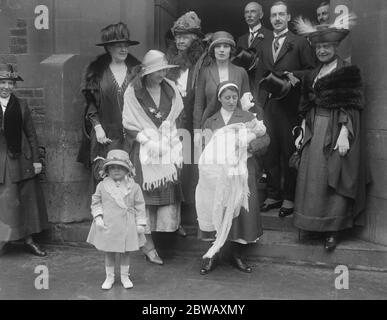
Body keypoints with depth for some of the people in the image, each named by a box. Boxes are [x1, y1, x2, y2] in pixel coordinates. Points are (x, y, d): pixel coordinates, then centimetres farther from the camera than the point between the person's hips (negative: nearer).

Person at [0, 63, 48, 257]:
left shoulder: (21, 106, 5)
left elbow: (31, 134, 6)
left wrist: (36, 159, 2)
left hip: (21, 161, 2)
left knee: (28, 200, 8)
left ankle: (29, 241, 21)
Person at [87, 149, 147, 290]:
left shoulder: (133, 187, -4)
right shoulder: (102, 185, -1)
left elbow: (139, 206, 0)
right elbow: (96, 202, 6)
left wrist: (141, 223, -3)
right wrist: (98, 217, -8)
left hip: (127, 225, 0)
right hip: (107, 225, 1)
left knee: (125, 252, 11)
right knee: (108, 252, 11)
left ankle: (125, 276, 29)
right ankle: (109, 277, 27)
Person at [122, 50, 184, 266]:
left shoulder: (171, 88, 8)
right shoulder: (133, 92, -3)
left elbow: (179, 117, 14)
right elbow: (129, 126, -2)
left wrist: (173, 138, 3)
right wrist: (146, 139, -11)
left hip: (169, 149, 4)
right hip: (145, 151, -3)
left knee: (169, 193, 0)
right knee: (147, 195, -2)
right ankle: (148, 244, 6)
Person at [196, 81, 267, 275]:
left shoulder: (247, 117, 10)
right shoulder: (211, 122, 14)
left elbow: (264, 140, 6)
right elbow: (207, 149, 8)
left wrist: (249, 145, -11)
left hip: (242, 171, 0)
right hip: (217, 172, 1)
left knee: (241, 211, -3)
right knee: (215, 211, -3)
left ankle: (237, 255, 13)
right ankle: (213, 254, 10)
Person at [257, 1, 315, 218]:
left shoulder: (300, 43, 2)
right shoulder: (265, 45, 18)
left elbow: (311, 71, 0)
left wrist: (293, 75, -16)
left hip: (290, 105, -5)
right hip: (269, 104, 5)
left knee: (289, 152, 1)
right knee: (270, 151, 7)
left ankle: (289, 198, 12)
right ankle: (273, 195, 18)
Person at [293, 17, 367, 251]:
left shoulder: (348, 72, -6)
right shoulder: (312, 75, 14)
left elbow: (351, 107, -13)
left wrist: (344, 135, -21)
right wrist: (303, 132, 10)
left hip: (336, 132, -6)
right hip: (315, 132, 6)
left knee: (334, 179, -2)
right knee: (314, 179, 8)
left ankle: (334, 230, 9)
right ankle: (318, 226, 22)